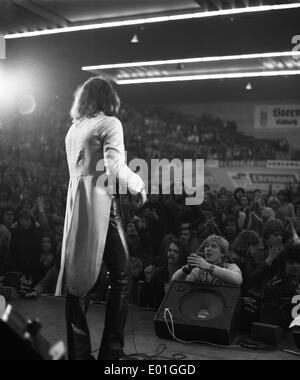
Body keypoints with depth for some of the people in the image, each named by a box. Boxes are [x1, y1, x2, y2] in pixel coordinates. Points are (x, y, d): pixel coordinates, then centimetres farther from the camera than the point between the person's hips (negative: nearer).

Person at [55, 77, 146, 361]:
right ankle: (111, 350, 6)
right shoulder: (109, 123, -3)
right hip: (101, 202, -7)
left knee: (79, 279, 9)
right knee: (120, 275, 2)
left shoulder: (73, 129, 17)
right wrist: (139, 186, 0)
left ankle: (78, 351, 16)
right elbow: (115, 167, -16)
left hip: (76, 205, 7)